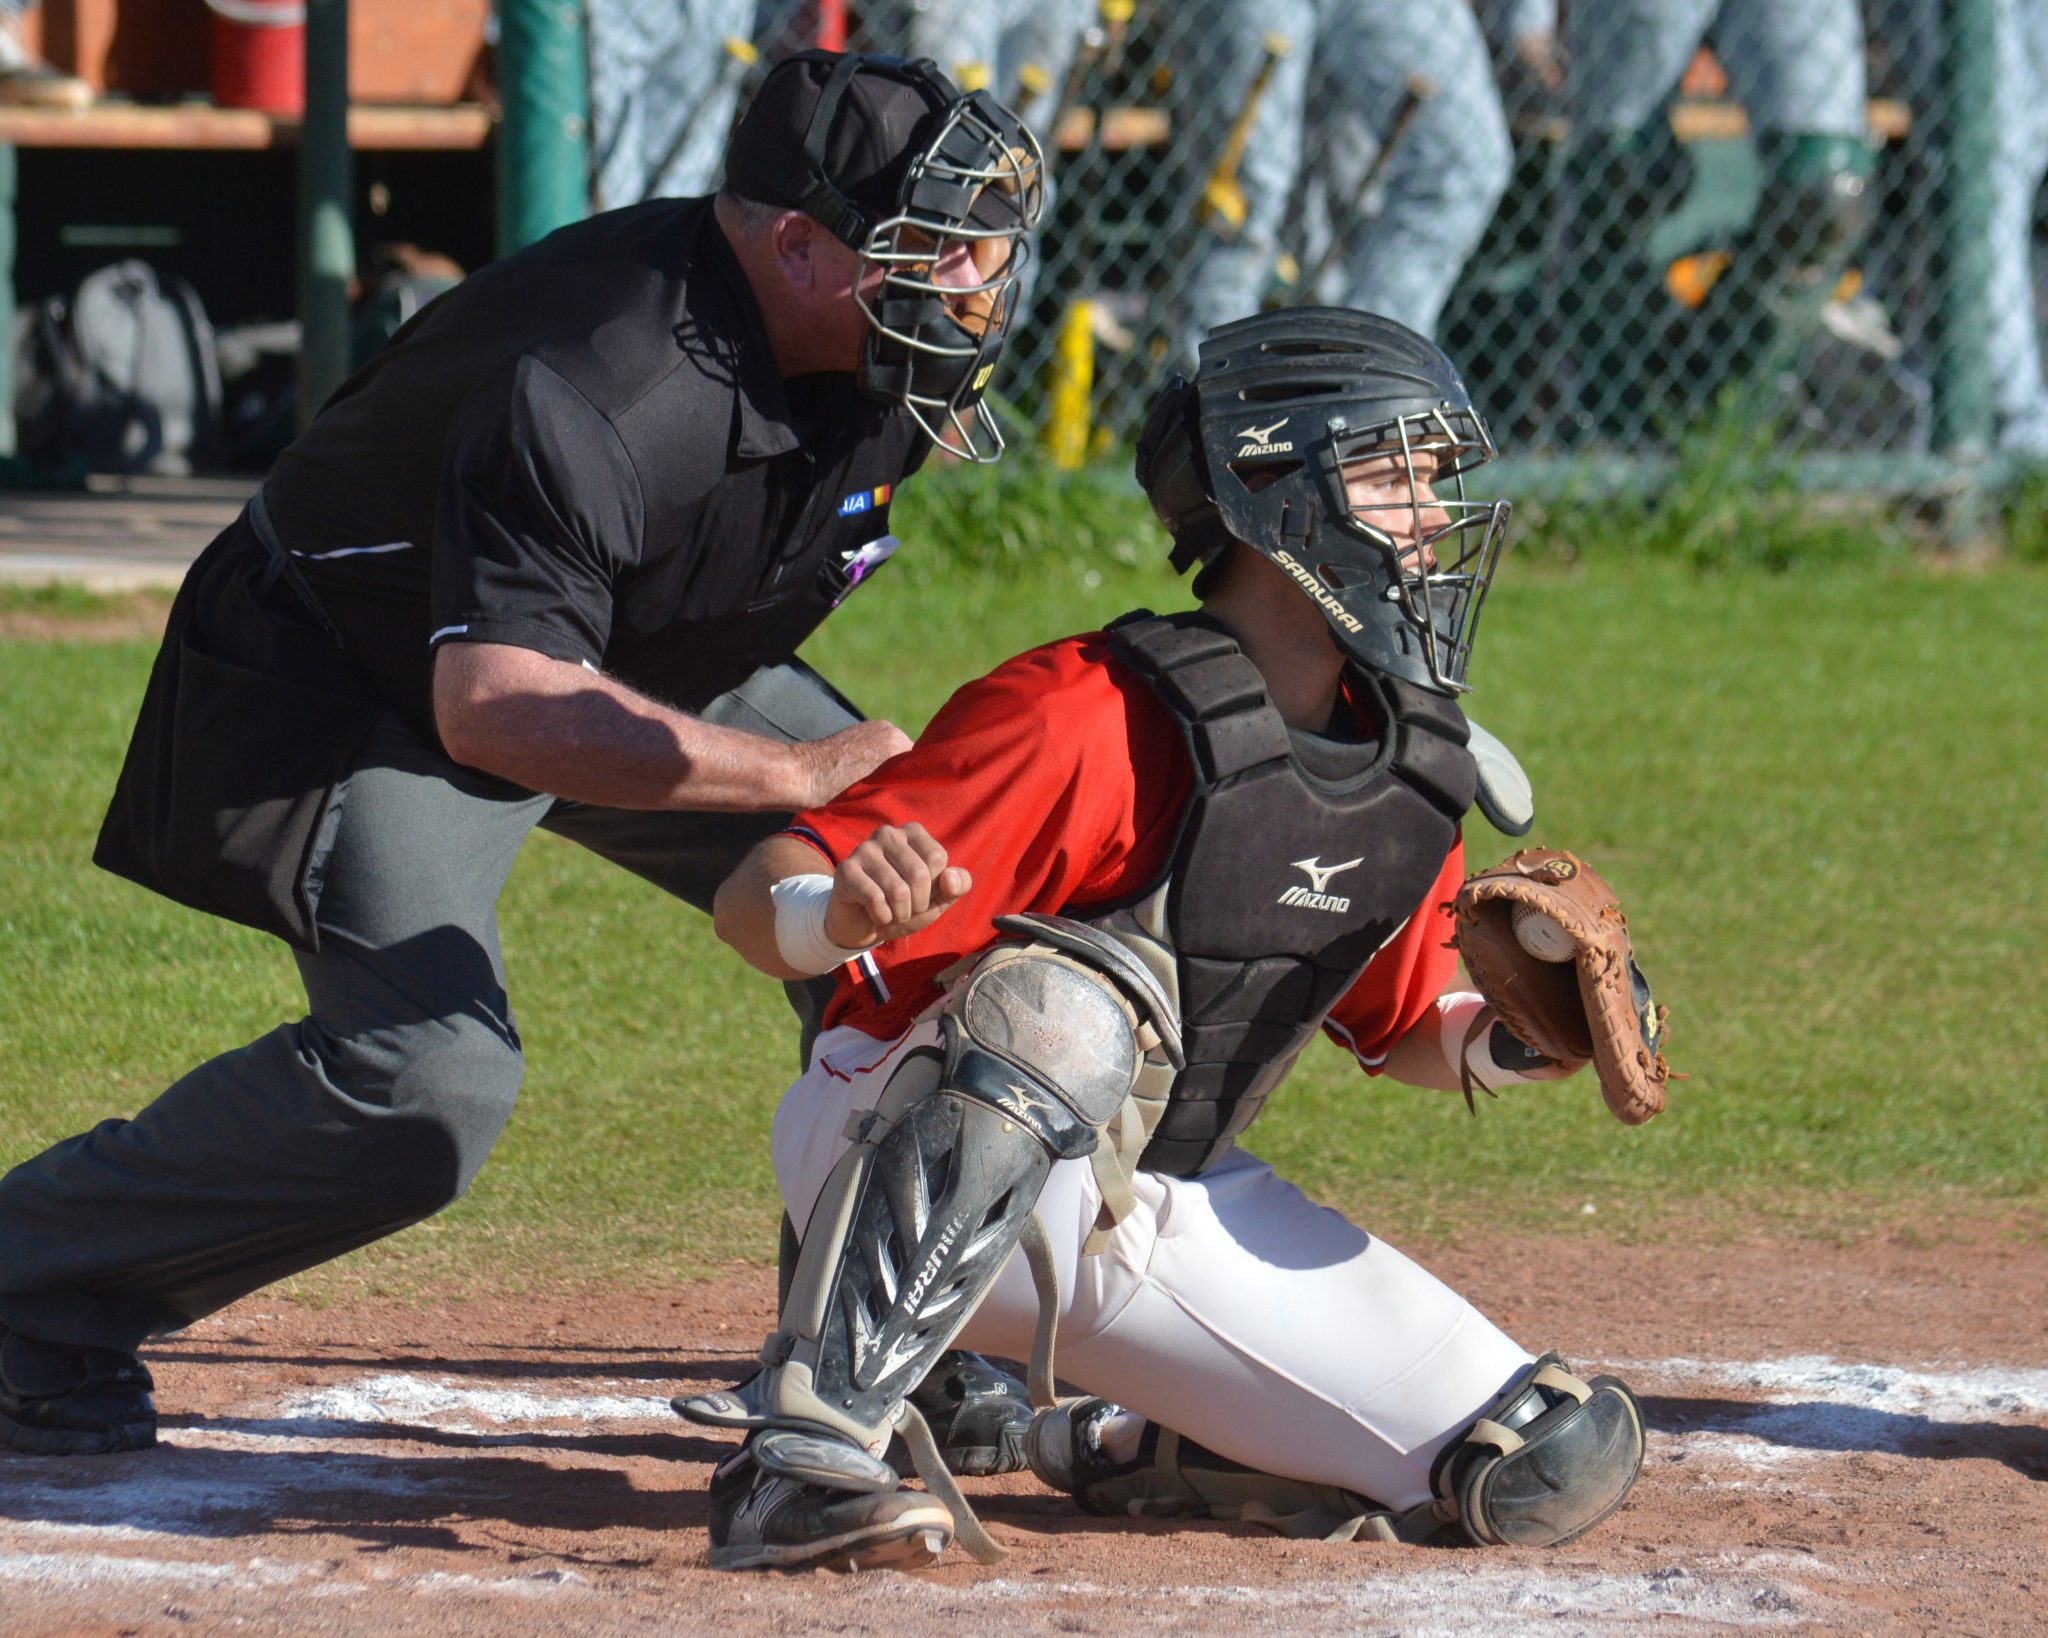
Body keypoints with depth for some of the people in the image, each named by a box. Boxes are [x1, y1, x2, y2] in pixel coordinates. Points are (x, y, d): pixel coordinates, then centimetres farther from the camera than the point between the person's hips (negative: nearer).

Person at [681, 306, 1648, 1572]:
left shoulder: (1419, 762, 1)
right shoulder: (1092, 718, -21)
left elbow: (1403, 1026, 16)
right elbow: (754, 905, -25)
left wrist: (1497, 1044, -6)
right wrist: (839, 917, -48)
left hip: (1160, 1215, 7)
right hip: (901, 1145, -7)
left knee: (1559, 1465, -4)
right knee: (1074, 1003, -42)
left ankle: (1134, 1452, 18)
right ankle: (805, 1452, -35)